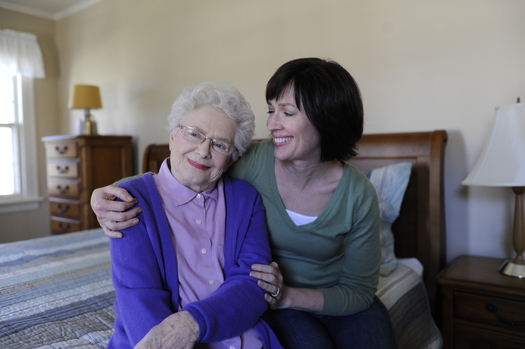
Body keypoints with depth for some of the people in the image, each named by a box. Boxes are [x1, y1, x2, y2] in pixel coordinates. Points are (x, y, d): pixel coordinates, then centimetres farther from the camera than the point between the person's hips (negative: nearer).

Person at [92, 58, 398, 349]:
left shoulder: (359, 196, -18)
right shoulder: (252, 162, -19)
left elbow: (360, 290, -9)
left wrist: (288, 296, -24)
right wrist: (105, 196, -27)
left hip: (338, 301, 2)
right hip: (270, 299, -1)